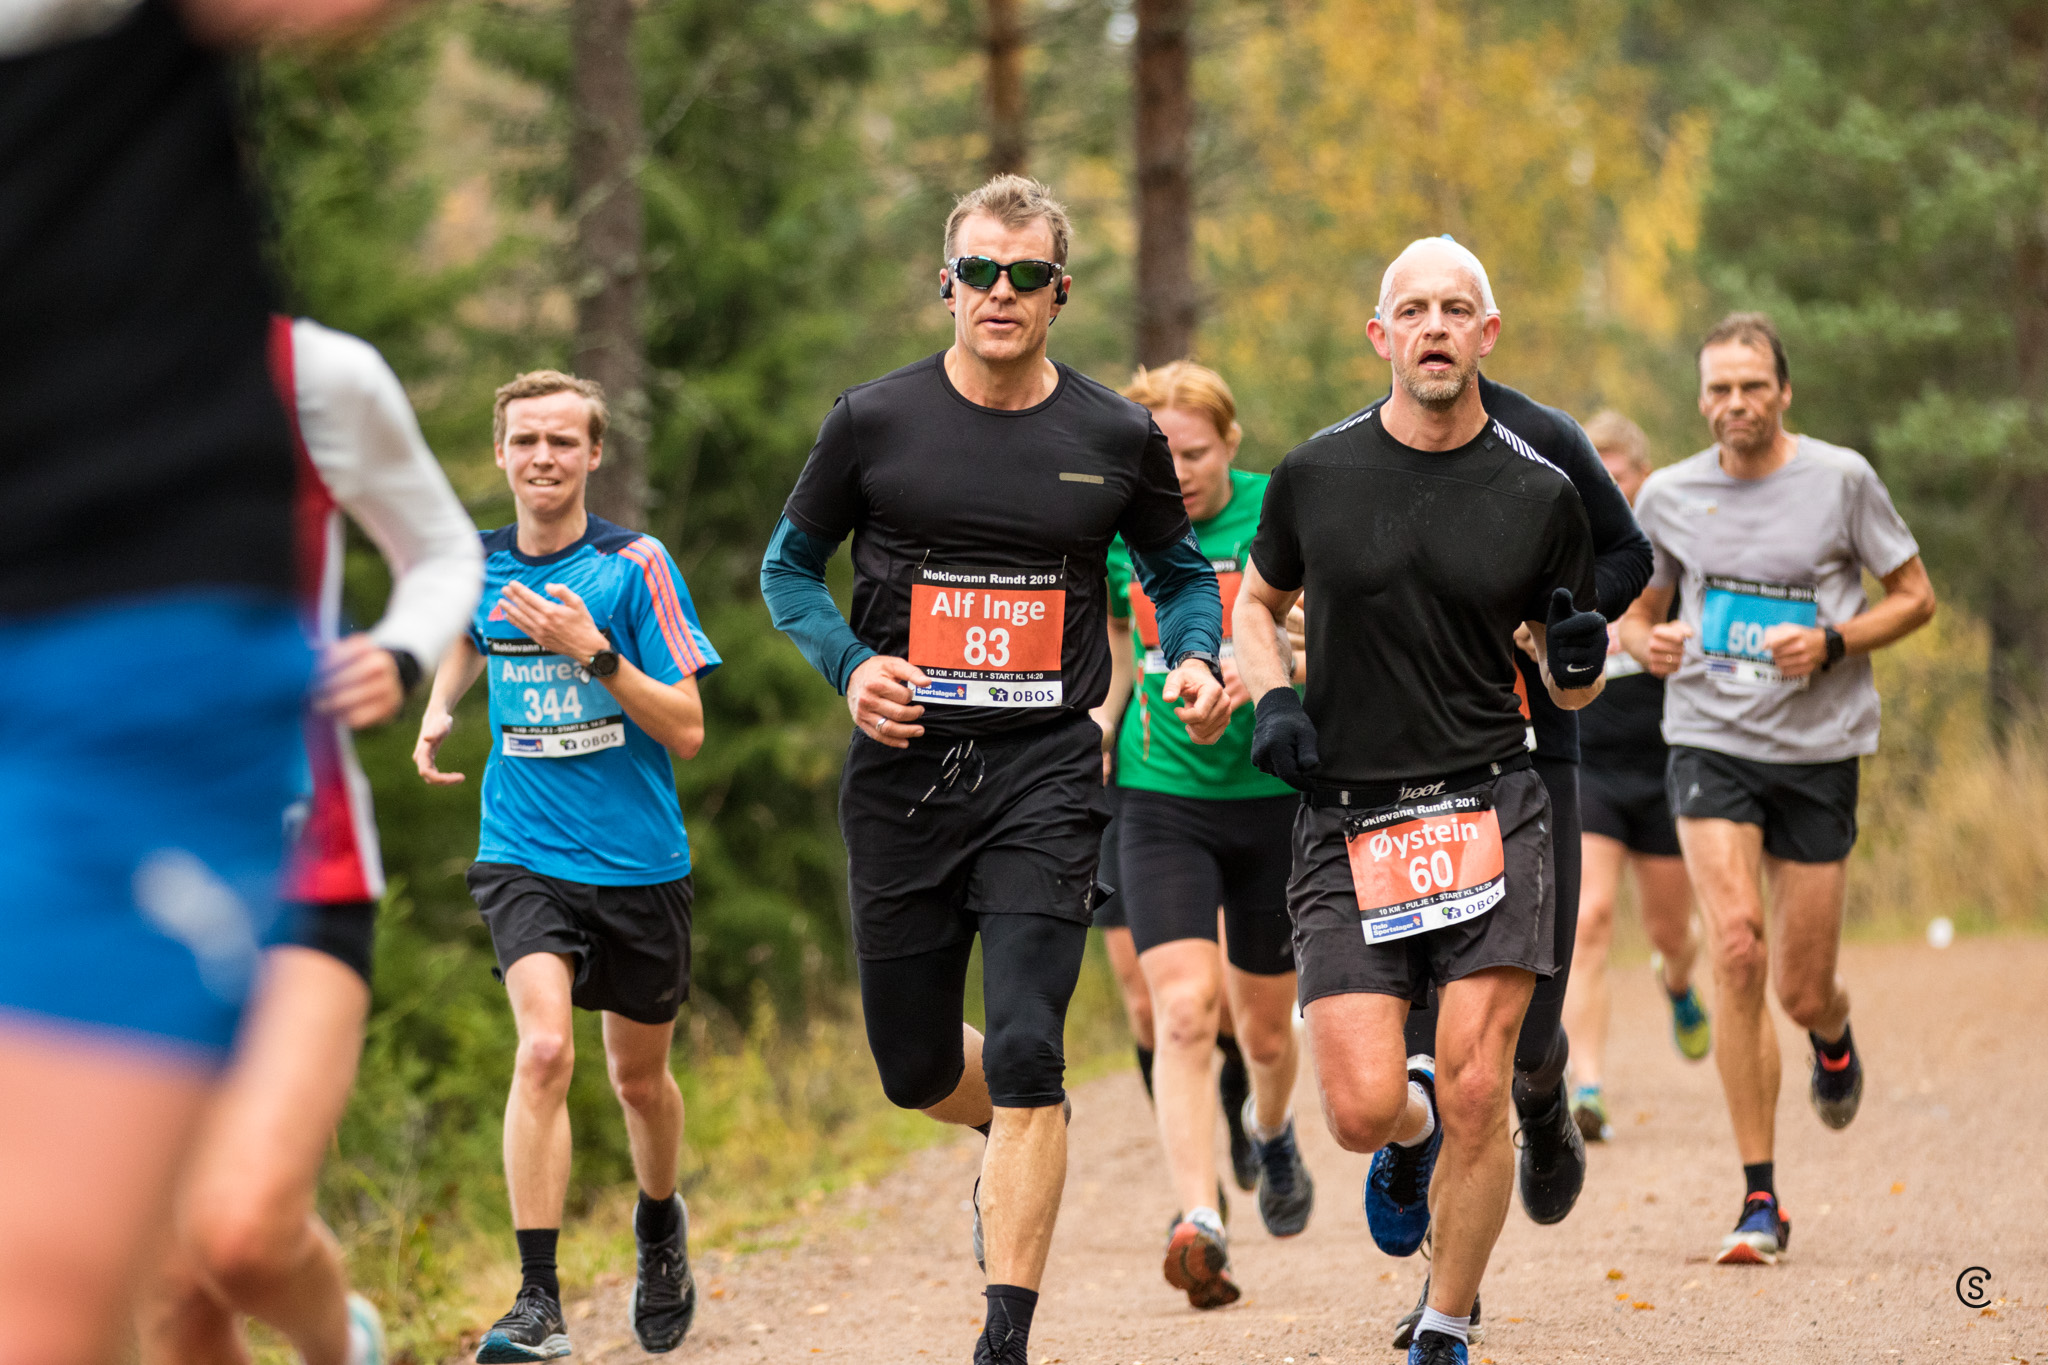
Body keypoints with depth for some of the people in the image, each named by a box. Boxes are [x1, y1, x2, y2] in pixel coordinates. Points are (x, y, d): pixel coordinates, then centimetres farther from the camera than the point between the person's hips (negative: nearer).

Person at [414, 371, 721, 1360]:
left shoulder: (635, 567, -10)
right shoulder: (475, 564, 1)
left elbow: (688, 731, -13)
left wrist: (593, 651, -23)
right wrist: (438, 710, 8)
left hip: (639, 864, -1)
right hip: (524, 858, 1)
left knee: (638, 1076, 14)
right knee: (545, 1048, -21)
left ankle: (660, 1226, 46)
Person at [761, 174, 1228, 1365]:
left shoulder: (1116, 439, 2)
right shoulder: (876, 422, 0)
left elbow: (1182, 570, 18)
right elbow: (791, 565, 11)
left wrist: (1197, 660, -3)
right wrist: (850, 664, -7)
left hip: (1046, 776, -1)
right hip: (903, 774, 2)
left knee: (1024, 1054, -15)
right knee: (915, 1068, 9)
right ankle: (1020, 1140, 46)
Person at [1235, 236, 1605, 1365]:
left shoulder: (1540, 495, 3)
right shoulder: (1313, 477, 3)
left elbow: (1569, 693, 13)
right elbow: (1257, 604, 20)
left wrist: (1578, 663, -11)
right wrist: (1271, 702, 1)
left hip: (1487, 814, 0)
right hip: (1343, 823, 0)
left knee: (1475, 1094, -9)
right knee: (1363, 1108, -9)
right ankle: (1411, 1135, 30)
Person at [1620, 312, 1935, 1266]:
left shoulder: (1841, 479, -3)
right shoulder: (1669, 497, 3)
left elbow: (1915, 598, 4)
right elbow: (1638, 612, 17)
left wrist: (1832, 643, -14)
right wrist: (1645, 643, -8)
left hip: (1818, 749, 0)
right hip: (1709, 744, 0)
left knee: (1801, 990, 3)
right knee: (1736, 950, -18)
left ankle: (1834, 1035, 45)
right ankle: (1759, 1200, -11)